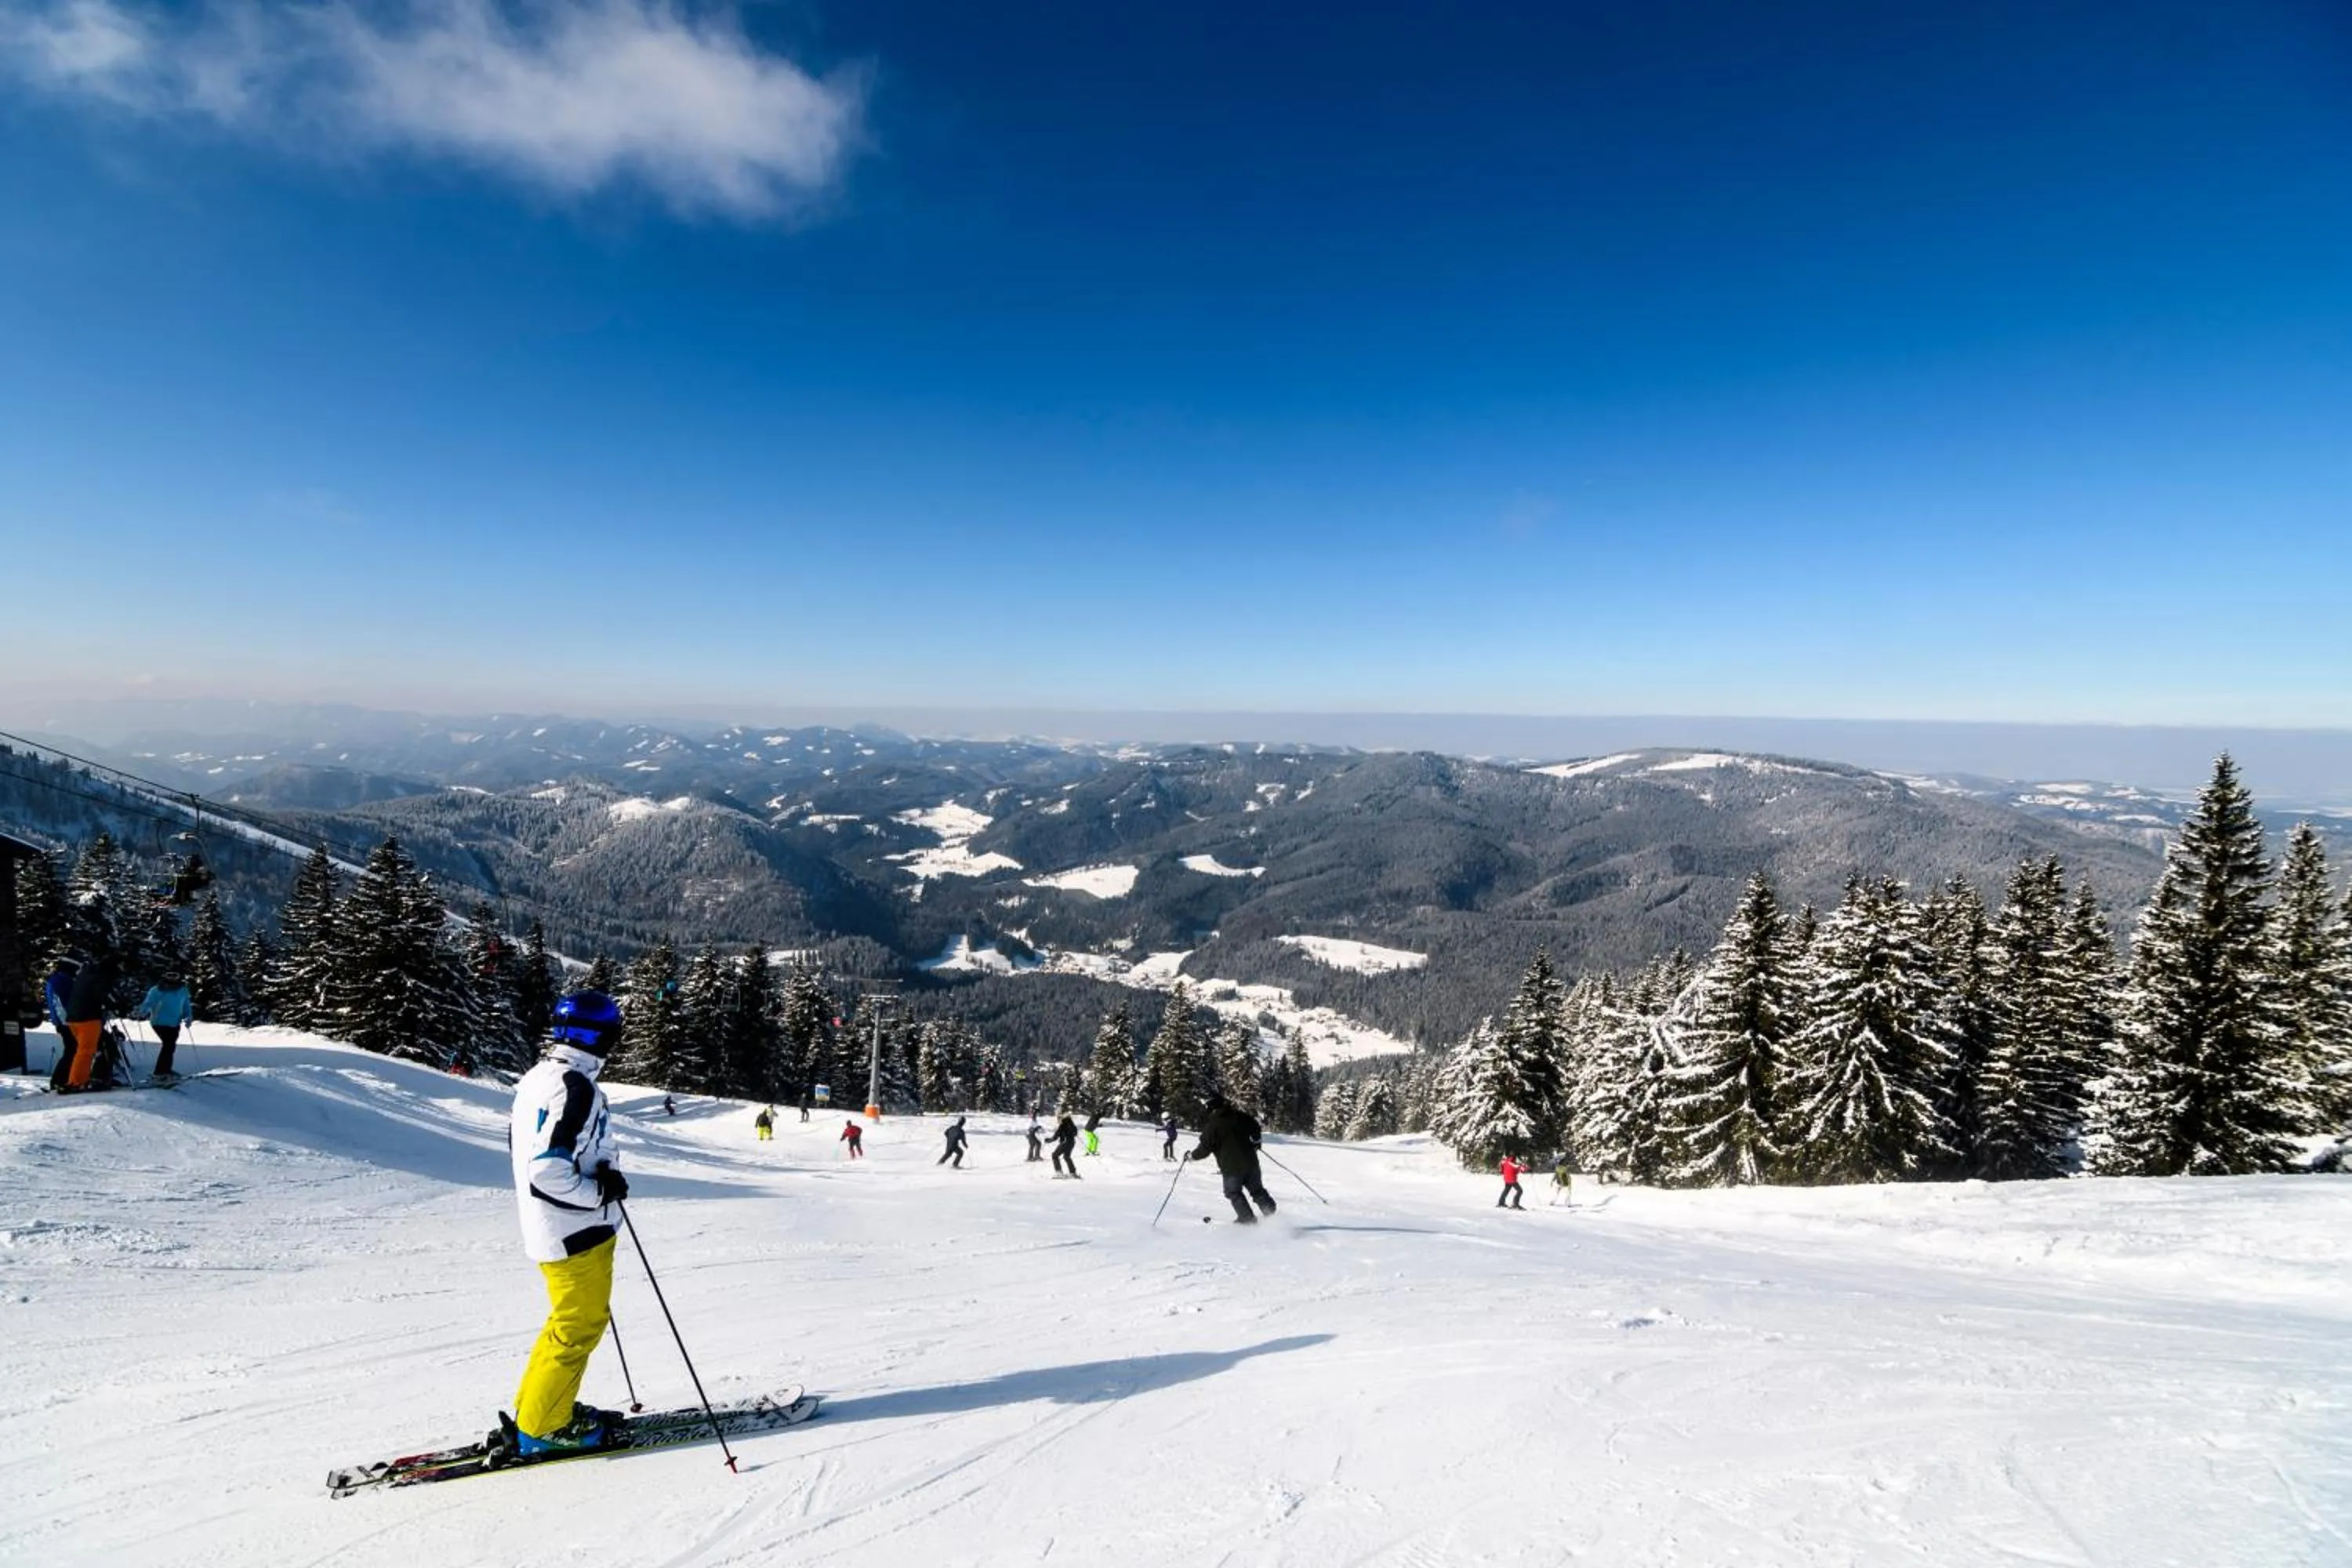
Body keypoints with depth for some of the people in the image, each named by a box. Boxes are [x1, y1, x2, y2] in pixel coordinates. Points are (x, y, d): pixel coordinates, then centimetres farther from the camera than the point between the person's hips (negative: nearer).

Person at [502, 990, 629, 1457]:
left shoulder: (536, 1078, 8)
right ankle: (541, 1427, 12)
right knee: (580, 1326, 2)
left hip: (547, 1225, 10)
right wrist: (599, 1190, -15)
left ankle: (538, 1408, 31)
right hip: (576, 1230, -10)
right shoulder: (575, 1087, -23)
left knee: (576, 1319, 21)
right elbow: (548, 1168, -27)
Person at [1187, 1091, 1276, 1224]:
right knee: (1257, 1190, 17)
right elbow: (1256, 1128, 11)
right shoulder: (1239, 1116, 2)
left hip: (1232, 1167, -5)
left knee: (1233, 1193, 16)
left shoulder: (1211, 1126, -12)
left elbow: (1205, 1149, -11)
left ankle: (1247, 1218, 9)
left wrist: (1191, 1156, 6)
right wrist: (1256, 1142, 29)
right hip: (1250, 1161, 5)